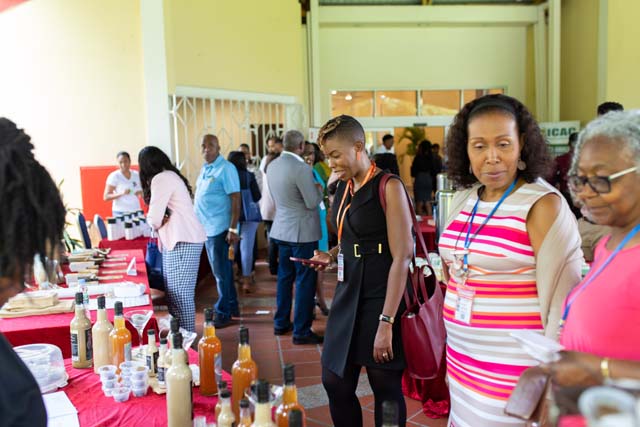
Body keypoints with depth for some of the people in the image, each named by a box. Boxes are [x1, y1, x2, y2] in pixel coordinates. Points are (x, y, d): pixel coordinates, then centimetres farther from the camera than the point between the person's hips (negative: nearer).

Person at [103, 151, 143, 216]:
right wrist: (121, 193, -21)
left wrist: (141, 193, -2)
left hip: (136, 212, 4)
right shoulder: (114, 176, -3)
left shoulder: (137, 175, 9)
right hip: (120, 213, -4)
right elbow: (106, 197, -7)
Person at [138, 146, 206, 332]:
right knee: (174, 293, 11)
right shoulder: (171, 176, 21)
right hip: (180, 240, 10)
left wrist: (156, 223, 9)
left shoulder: (161, 179, -10)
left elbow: (154, 219, -13)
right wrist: (162, 220, -5)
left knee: (179, 294, -8)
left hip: (182, 242, -10)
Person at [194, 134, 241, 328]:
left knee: (222, 272, 0)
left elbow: (235, 199, -16)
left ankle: (223, 313, 9)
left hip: (219, 229, -8)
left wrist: (233, 229, -21)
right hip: (206, 228, 8)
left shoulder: (226, 169, -12)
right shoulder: (204, 168, 12)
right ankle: (232, 306, 27)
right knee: (222, 271, 16)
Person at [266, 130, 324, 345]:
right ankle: (301, 331, 5)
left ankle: (281, 323, 27)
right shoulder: (301, 168, -20)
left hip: (282, 229, 8)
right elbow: (312, 202, -17)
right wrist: (319, 189, 0)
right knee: (305, 281, 0)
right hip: (302, 231, -8)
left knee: (285, 277, 18)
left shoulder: (272, 166, 6)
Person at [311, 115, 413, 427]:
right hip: (348, 295, 7)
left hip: (381, 300, -7)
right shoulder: (343, 189, 10)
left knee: (386, 390, 5)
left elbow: (401, 258, -18)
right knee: (334, 382, 11)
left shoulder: (388, 187, -12)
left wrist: (386, 322, -22)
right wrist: (331, 255, 3)